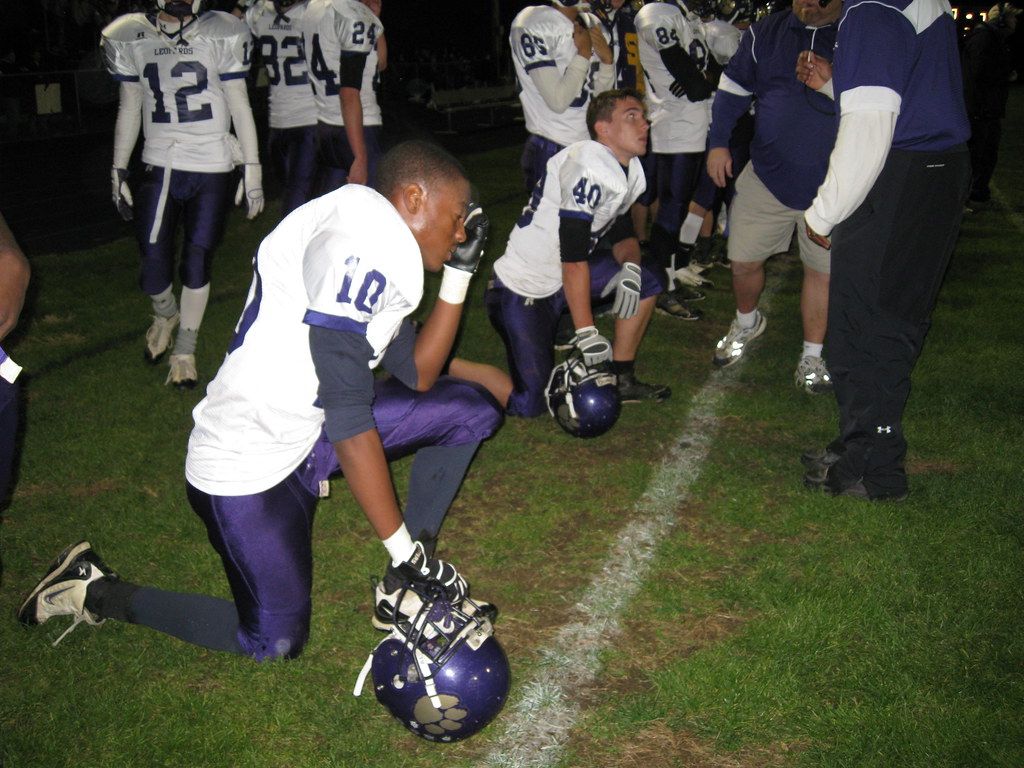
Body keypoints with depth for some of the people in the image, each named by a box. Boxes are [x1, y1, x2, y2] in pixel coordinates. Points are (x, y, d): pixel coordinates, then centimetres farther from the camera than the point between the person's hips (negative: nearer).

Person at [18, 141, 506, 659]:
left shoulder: (382, 248, 6)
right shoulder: (359, 242, -25)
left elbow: (417, 375, 12)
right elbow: (350, 420, -25)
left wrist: (459, 276, 4)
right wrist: (402, 547, -20)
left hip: (305, 436, 9)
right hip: (248, 468, -9)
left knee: (469, 410, 5)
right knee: (276, 643, 4)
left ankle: (405, 583, 12)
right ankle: (98, 593, 17)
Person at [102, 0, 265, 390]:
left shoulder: (222, 34, -3)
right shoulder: (131, 37, 4)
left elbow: (239, 105, 3)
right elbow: (129, 108, 13)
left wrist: (252, 169, 1)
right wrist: (118, 170, 13)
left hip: (212, 170, -1)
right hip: (159, 166, 2)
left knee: (196, 261, -1)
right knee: (154, 264, -1)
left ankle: (185, 350, 19)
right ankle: (165, 314, 35)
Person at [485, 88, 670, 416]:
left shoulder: (630, 171, 5)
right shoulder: (588, 168, -24)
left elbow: (622, 234, 12)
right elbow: (573, 259, -25)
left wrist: (630, 266, -12)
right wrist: (587, 335, -24)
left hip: (561, 278, 9)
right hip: (521, 289, -9)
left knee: (644, 285, 1)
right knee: (528, 402, -14)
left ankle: (622, 380, 12)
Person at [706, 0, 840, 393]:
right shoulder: (765, 32, 5)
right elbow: (733, 87, 13)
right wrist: (718, 143, 7)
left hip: (831, 183, -2)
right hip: (767, 175, 2)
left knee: (822, 269, 5)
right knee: (744, 261, 8)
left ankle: (812, 356, 22)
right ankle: (747, 322, 40)